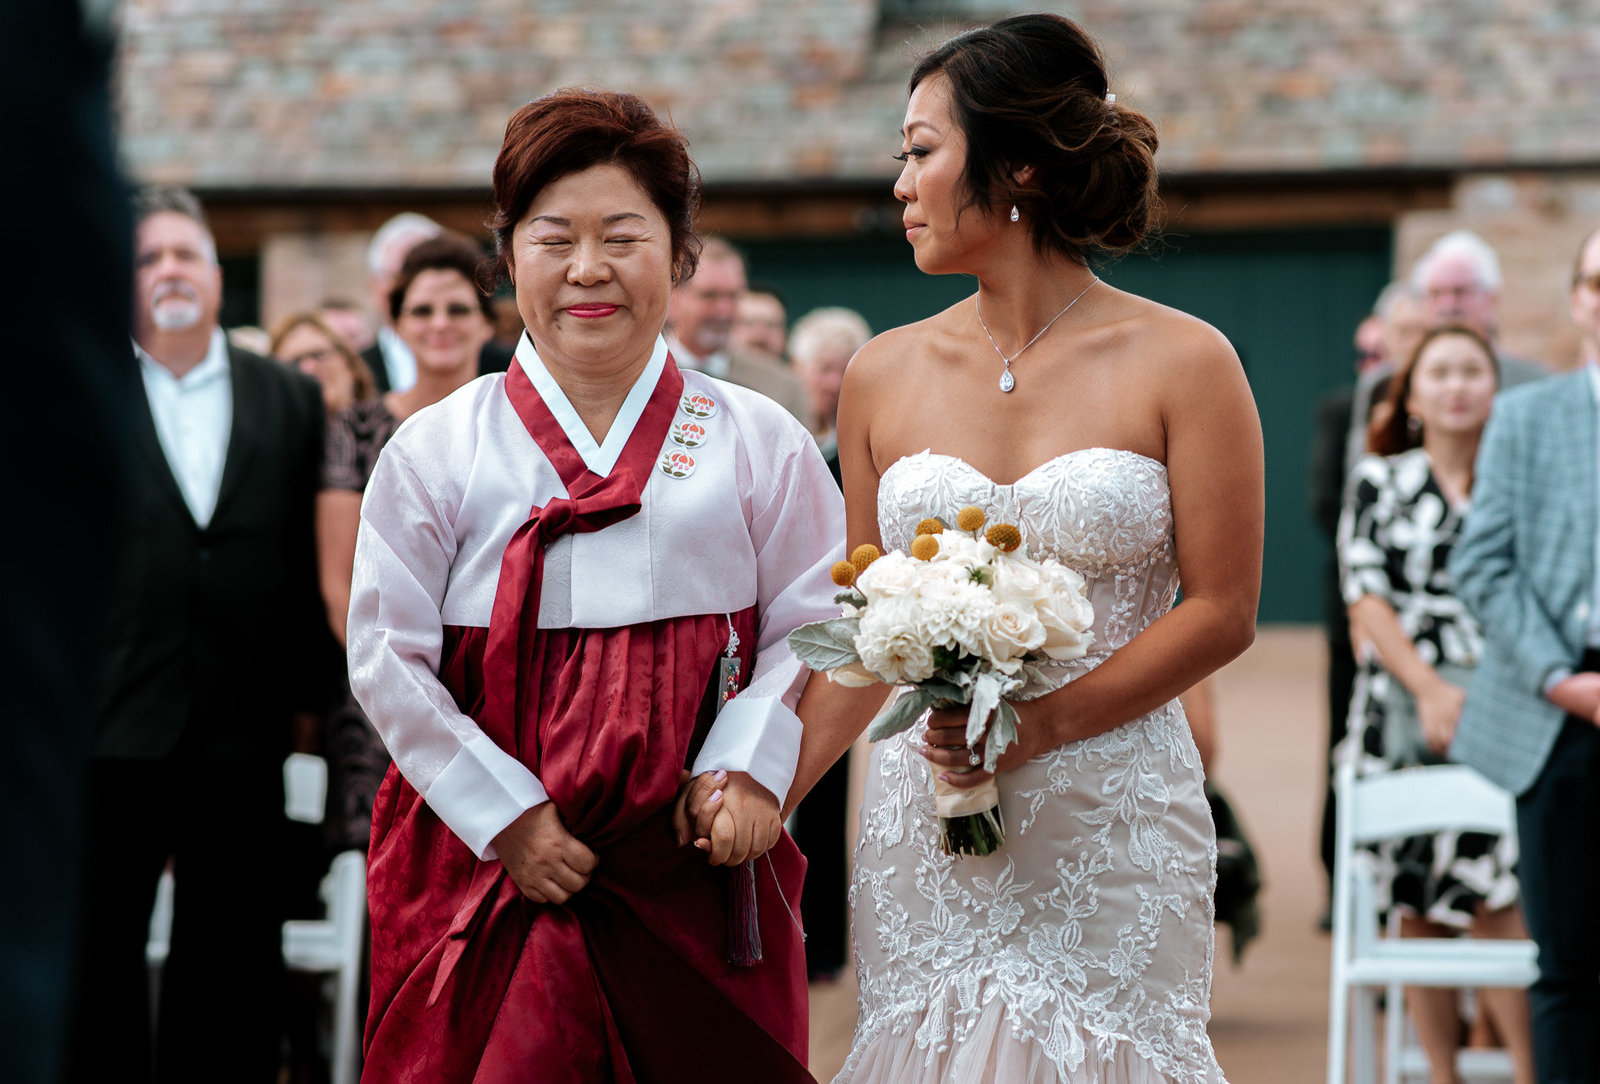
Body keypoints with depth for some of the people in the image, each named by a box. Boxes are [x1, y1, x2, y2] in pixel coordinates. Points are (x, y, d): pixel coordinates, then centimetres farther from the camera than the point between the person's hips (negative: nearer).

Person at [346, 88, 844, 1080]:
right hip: (484, 868, 0)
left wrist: (748, 772, -11)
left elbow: (808, 628, 5)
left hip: (698, 877, 1)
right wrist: (507, 818, -6)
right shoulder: (434, 453, 5)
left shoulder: (761, 444, 7)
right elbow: (389, 658, 1)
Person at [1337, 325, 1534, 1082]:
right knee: (1421, 908, 1)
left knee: (1497, 900, -14)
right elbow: (1366, 595, 2)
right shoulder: (1379, 481, 9)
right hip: (1404, 712, 0)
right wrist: (1429, 687, -10)